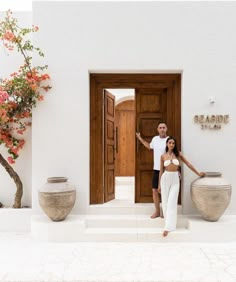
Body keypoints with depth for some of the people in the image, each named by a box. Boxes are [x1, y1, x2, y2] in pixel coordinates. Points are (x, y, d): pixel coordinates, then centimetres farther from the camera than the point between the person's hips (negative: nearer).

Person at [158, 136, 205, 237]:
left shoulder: (178, 154, 2)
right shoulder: (163, 156, 3)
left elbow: (188, 164, 8)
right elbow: (161, 170, 7)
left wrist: (198, 173, 10)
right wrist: (159, 184, 7)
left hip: (175, 179, -1)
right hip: (165, 178, 1)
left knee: (172, 202, -8)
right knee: (165, 201, 5)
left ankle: (168, 226, -10)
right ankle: (169, 221, 24)